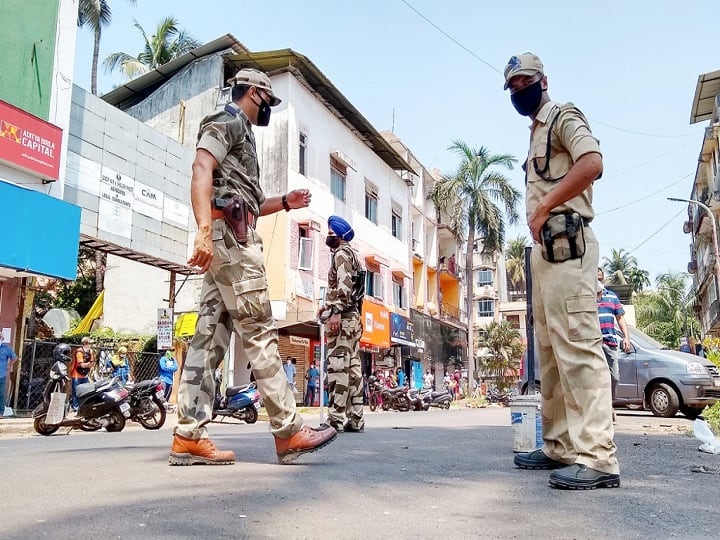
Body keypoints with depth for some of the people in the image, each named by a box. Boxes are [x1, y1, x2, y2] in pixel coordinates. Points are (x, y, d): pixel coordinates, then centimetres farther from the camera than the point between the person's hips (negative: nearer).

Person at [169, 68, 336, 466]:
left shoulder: (240, 134, 31)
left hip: (230, 237, 10)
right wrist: (204, 230, -29)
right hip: (229, 234, -10)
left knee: (211, 334, 2)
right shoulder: (227, 122, 1)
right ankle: (288, 432, -8)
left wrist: (284, 203, 23)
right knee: (259, 332, -11)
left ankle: (189, 436, 1)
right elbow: (201, 171, -17)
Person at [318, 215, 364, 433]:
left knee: (337, 367, -13)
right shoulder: (352, 256, 26)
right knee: (352, 368, 6)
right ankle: (355, 419, 7)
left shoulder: (342, 253, -4)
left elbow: (344, 283, -19)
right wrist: (328, 305, 20)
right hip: (353, 316, 10)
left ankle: (335, 419, -14)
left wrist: (336, 311, -25)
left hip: (342, 317, -10)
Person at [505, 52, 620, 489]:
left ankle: (597, 457, -17)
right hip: (544, 247, 10)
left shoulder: (562, 118, 2)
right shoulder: (537, 134, 28)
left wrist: (544, 207, -15)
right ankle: (561, 446, 13)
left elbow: (592, 163, -18)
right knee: (550, 350, 8)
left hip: (565, 243, -10)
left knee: (576, 344, -17)